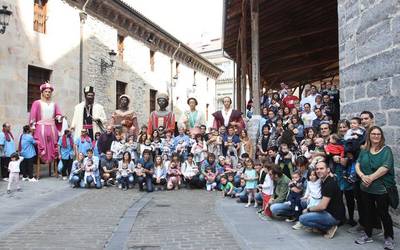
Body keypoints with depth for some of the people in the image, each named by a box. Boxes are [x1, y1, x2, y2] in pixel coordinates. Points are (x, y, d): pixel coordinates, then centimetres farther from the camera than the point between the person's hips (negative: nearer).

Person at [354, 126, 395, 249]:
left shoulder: (386, 150, -6)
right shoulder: (364, 150, 7)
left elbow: (385, 167, -18)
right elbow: (357, 165, 4)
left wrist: (371, 178, -19)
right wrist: (362, 176, -15)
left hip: (382, 188, -4)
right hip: (366, 188, 4)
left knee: (383, 213, 4)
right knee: (368, 211, 15)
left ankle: (389, 238, 21)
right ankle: (367, 235, 29)